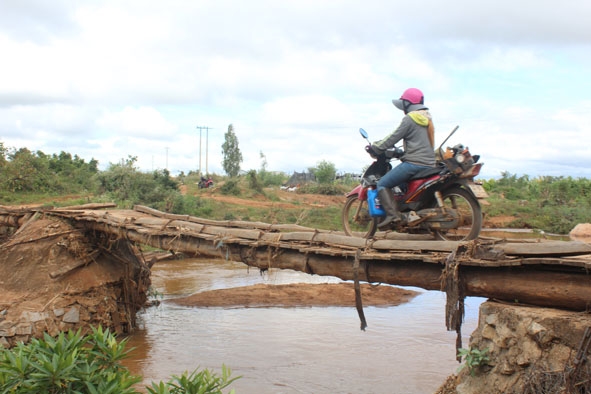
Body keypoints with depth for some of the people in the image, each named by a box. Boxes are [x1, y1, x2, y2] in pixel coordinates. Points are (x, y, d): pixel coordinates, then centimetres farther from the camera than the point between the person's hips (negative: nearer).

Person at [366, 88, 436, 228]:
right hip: (429, 163, 9)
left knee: (382, 184, -6)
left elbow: (393, 138, -9)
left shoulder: (410, 118, -9)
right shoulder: (427, 118, 18)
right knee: (402, 184, 31)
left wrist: (375, 148, 1)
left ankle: (392, 214, -22)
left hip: (414, 163, -9)